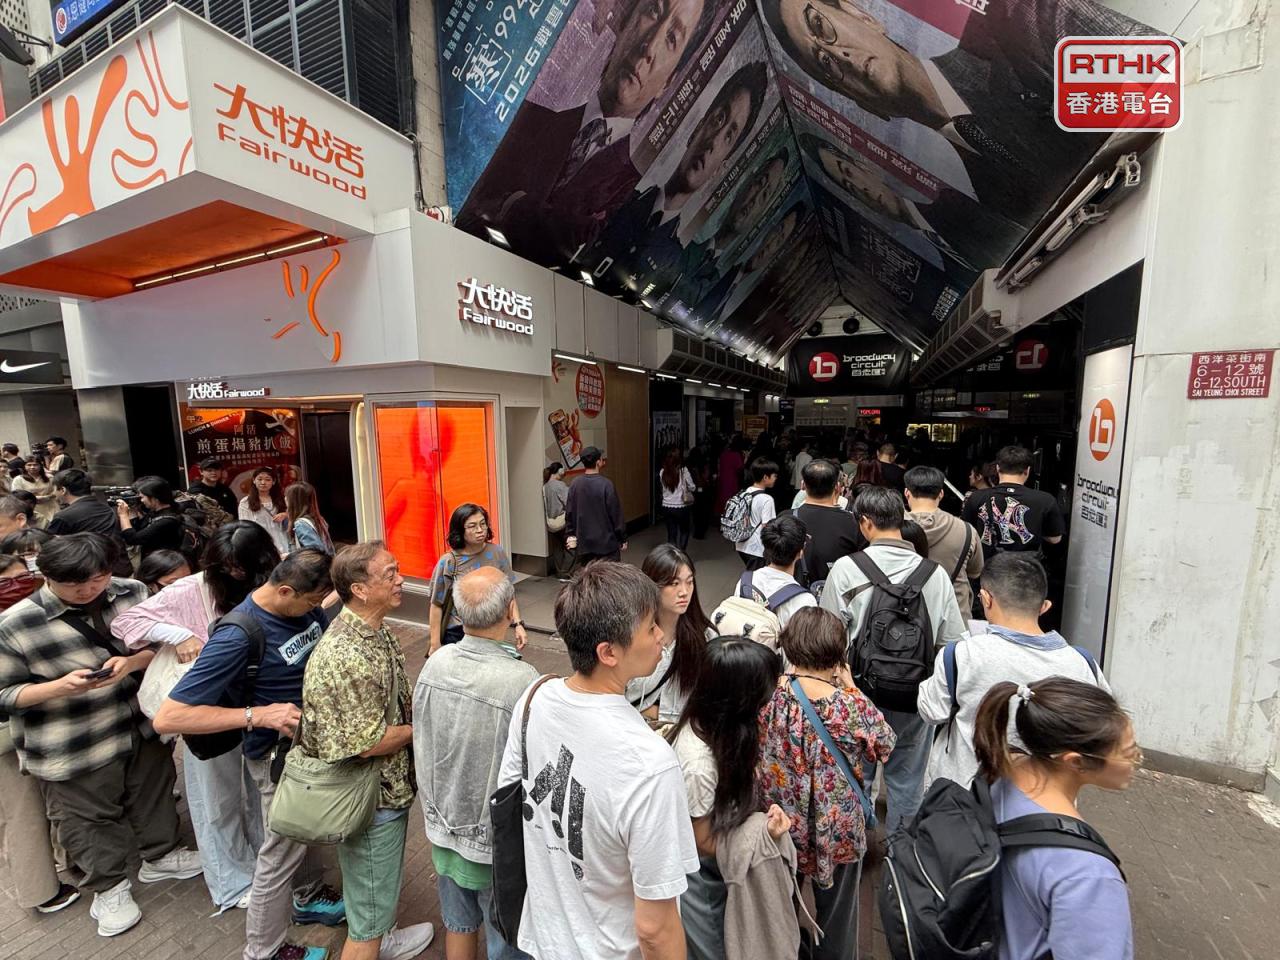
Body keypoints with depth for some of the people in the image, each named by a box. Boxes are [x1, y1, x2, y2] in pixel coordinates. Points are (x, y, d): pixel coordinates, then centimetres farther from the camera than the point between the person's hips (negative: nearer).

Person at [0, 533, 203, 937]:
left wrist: (133, 661, -21)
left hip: (144, 727, 3)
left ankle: (161, 855, 46)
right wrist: (61, 686, -27)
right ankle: (109, 888, 40)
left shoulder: (132, 592, -8)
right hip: (73, 750, -2)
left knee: (153, 795, 22)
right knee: (89, 820, 16)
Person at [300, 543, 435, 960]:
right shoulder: (346, 657, -34)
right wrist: (419, 729, -14)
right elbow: (368, 743, -28)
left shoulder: (376, 631, -3)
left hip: (389, 786, 9)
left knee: (383, 882, 33)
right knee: (370, 903, 14)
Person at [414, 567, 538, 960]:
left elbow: (422, 748, -1)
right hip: (498, 842, -5)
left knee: (458, 925, 29)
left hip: (443, 828, 5)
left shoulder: (435, 664, -16)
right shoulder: (523, 682, -34)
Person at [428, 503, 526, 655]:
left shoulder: (497, 553, -7)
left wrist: (518, 624, -8)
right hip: (457, 635, -2)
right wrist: (435, 644, -5)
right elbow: (436, 605, -6)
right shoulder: (449, 562, -14)